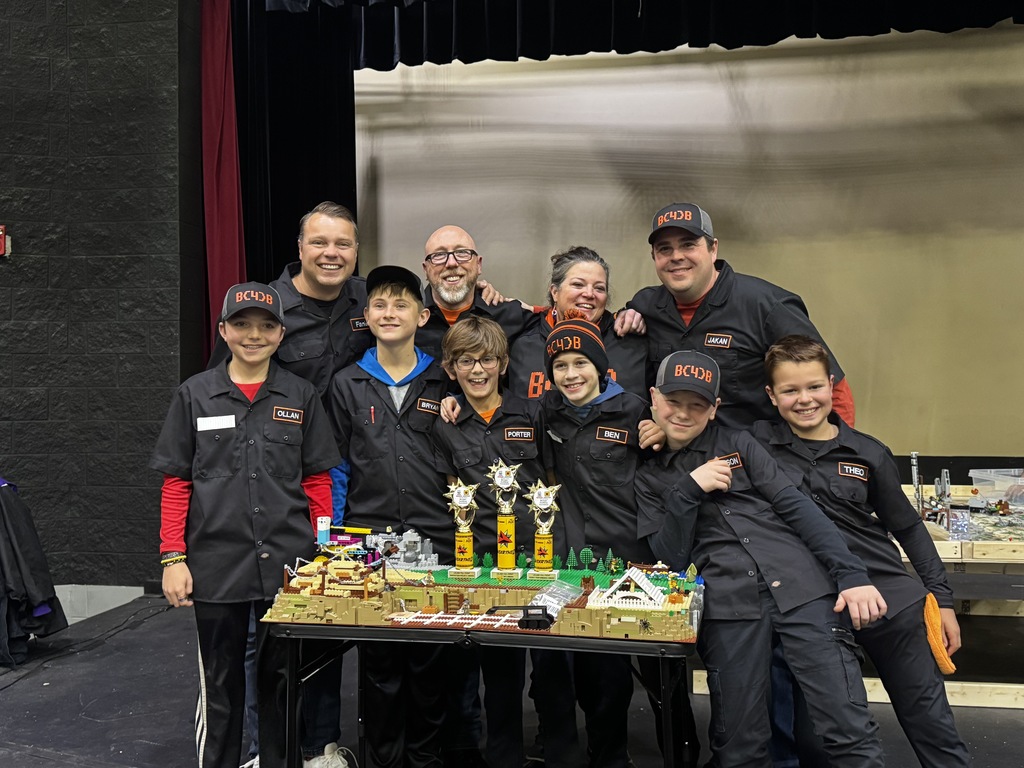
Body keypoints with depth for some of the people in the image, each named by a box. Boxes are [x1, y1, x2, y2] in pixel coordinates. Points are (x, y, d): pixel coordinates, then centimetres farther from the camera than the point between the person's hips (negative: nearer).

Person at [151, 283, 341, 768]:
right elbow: (175, 484, 3)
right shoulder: (195, 395, 2)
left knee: (281, 678, 12)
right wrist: (173, 558, -3)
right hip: (216, 565, 0)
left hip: (287, 563, 1)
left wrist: (324, 553, 1)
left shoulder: (301, 397, 4)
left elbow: (317, 480, 6)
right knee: (220, 683, 11)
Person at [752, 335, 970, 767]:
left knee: (930, 724, 11)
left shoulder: (868, 454, 2)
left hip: (894, 601, 2)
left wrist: (942, 599, 10)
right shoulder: (755, 443, -3)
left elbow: (908, 528, 10)